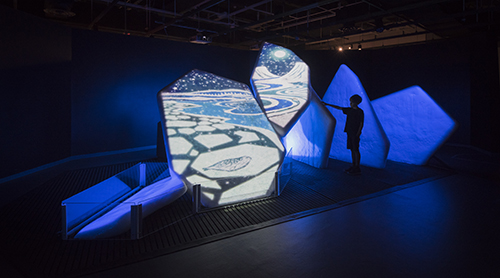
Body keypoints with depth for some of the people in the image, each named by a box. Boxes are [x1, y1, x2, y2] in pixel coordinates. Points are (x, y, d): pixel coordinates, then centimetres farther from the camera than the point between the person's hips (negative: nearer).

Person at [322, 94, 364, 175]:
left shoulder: (360, 112, -7)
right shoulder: (349, 110, 12)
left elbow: (361, 123, -9)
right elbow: (339, 108, 17)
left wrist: (358, 133, -15)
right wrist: (327, 104, 18)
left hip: (355, 134, -7)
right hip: (349, 132, 7)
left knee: (355, 150, -6)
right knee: (352, 149, 9)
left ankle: (357, 169, -3)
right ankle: (353, 166, 15)